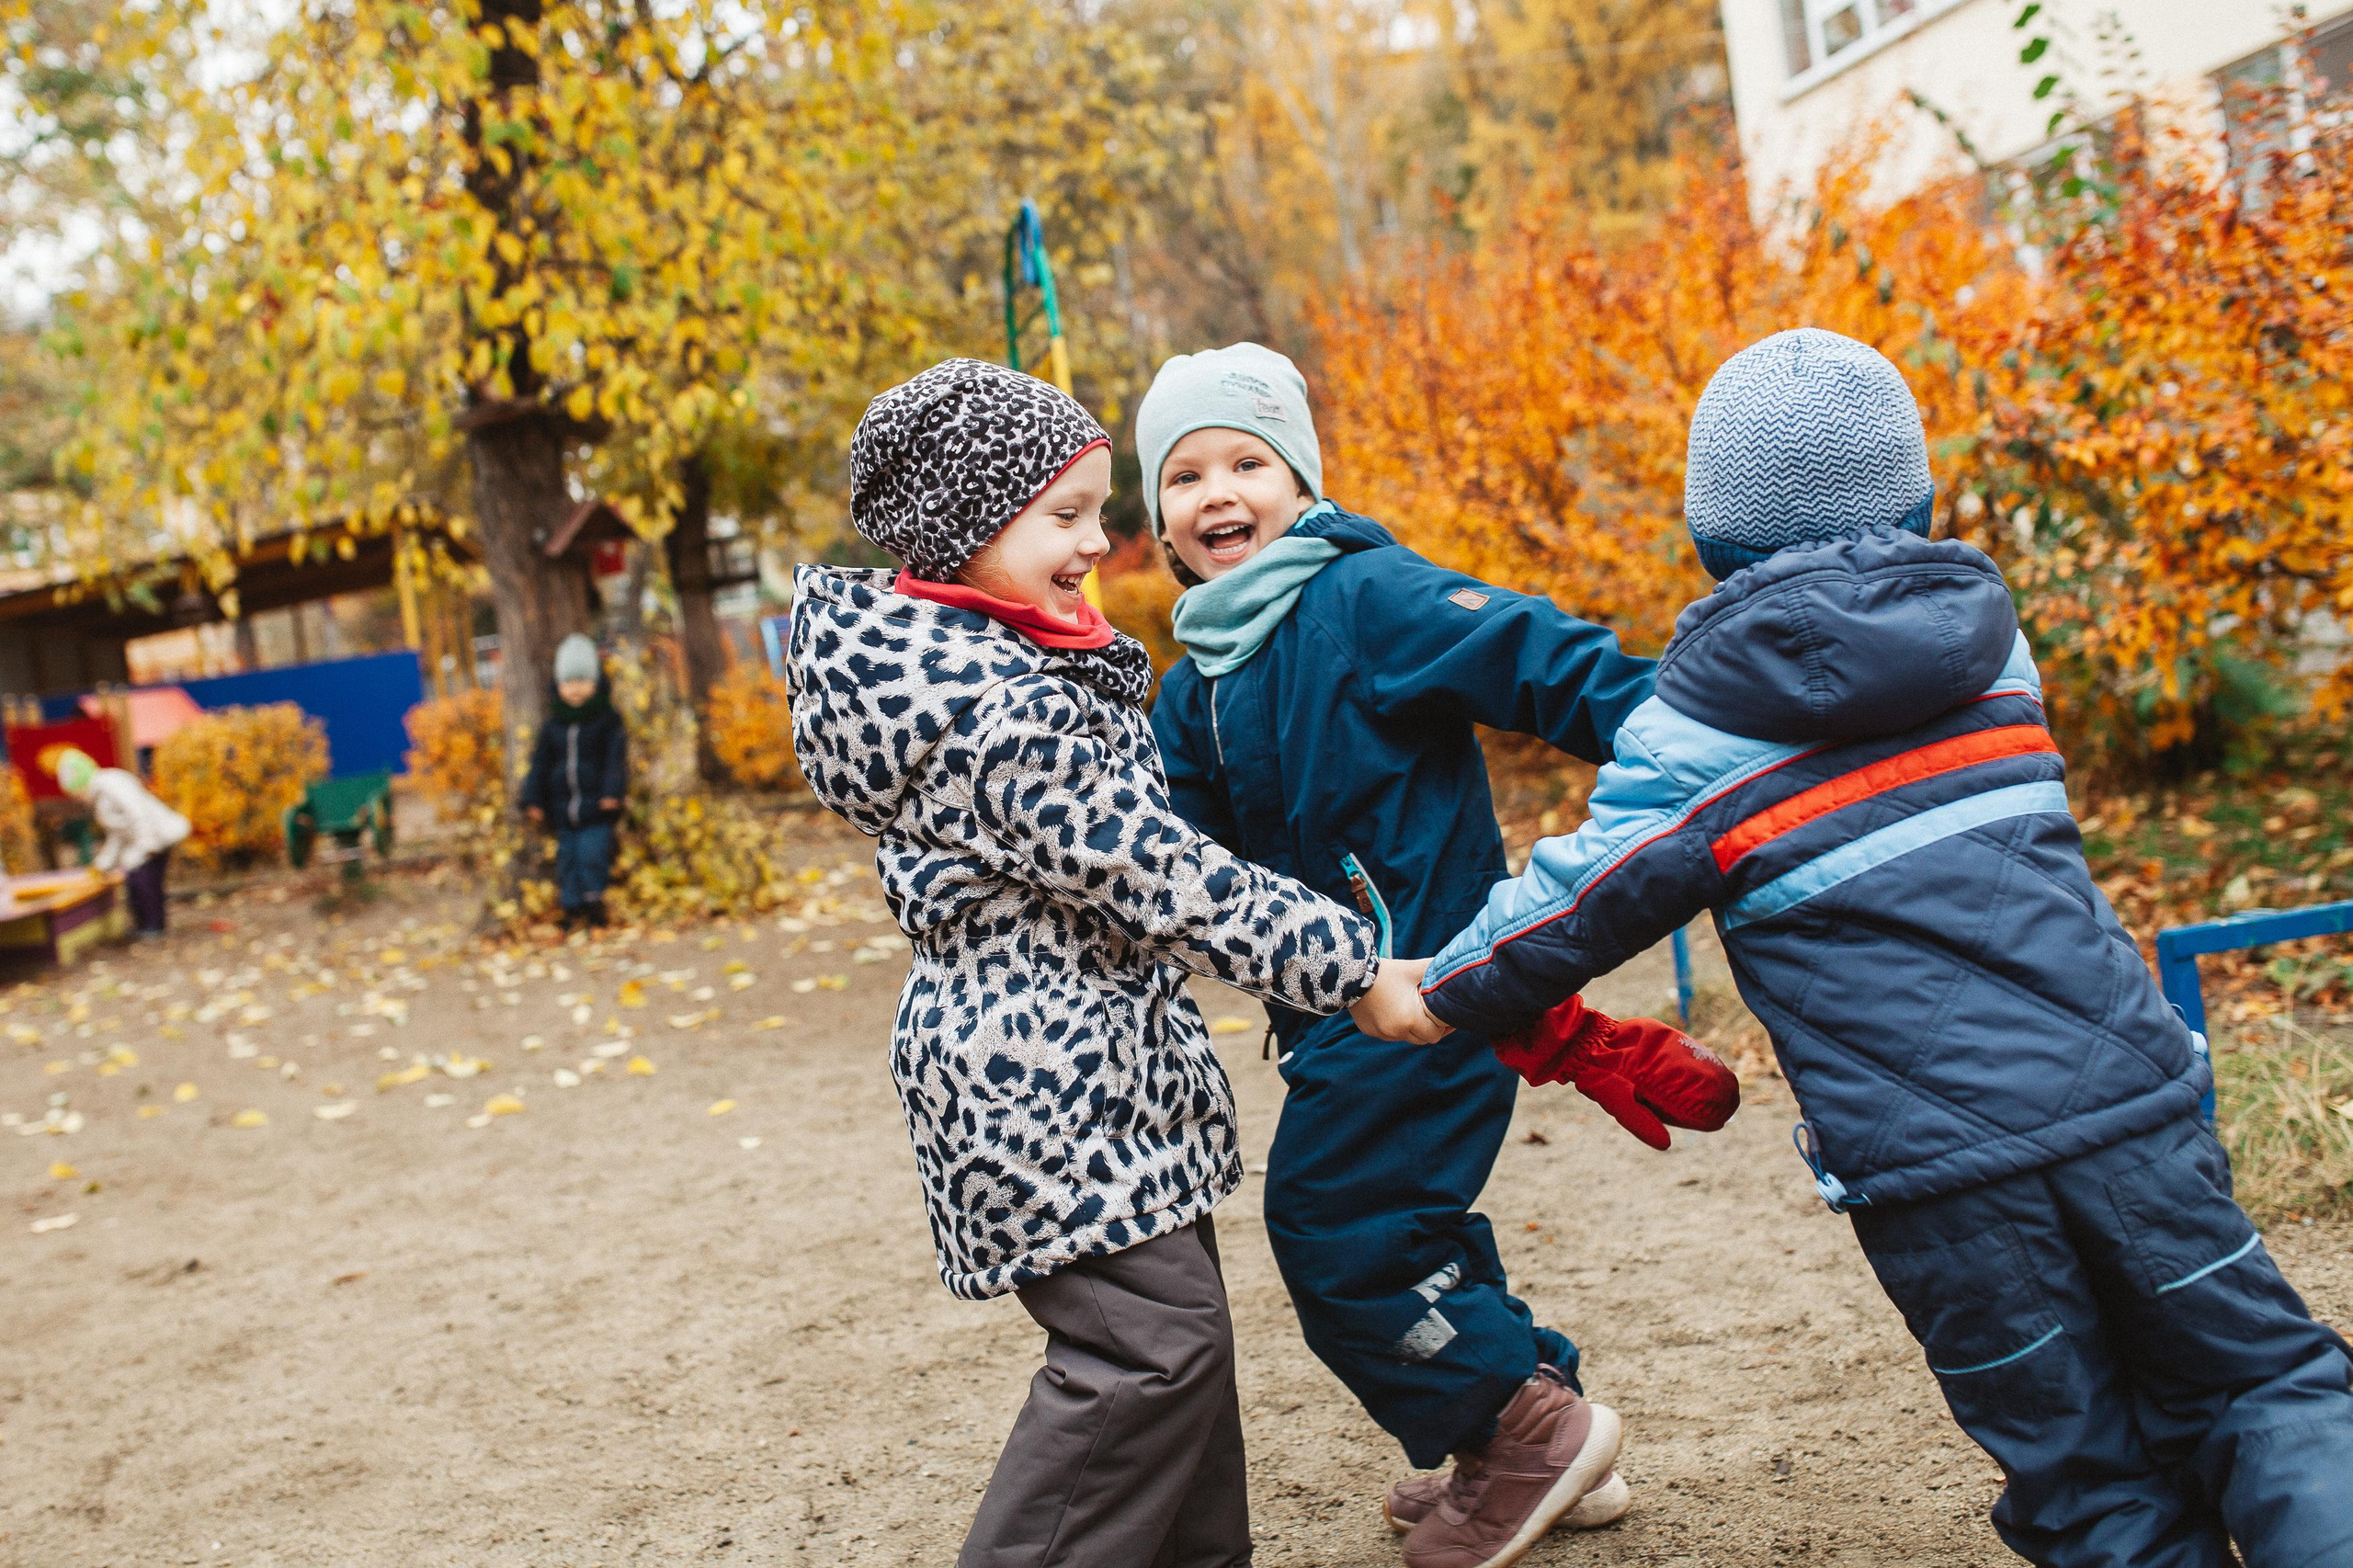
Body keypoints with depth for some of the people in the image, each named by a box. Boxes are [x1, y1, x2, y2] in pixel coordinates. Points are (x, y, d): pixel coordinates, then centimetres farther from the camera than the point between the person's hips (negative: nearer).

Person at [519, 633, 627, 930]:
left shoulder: (609, 721, 1)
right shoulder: (554, 725, 11)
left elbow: (616, 758, -6)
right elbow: (541, 763, 14)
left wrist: (612, 792, -17)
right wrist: (534, 799, 8)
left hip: (596, 805, -4)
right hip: (563, 807, 4)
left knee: (592, 853, -12)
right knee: (568, 857, 5)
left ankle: (593, 900, 1)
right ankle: (572, 908, 12)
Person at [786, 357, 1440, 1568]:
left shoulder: (959, 655, 9)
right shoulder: (999, 710, -24)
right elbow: (1161, 880, -22)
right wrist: (1354, 968, -15)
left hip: (1055, 1058, 11)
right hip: (1040, 1071, -11)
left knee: (1180, 1322, 17)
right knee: (1149, 1339, -8)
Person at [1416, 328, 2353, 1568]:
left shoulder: (1704, 718, -2)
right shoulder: (1982, 630, 11)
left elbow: (1587, 899, 3)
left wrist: (1445, 990, 19)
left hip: (1928, 1160, -3)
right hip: (2123, 1094, 3)